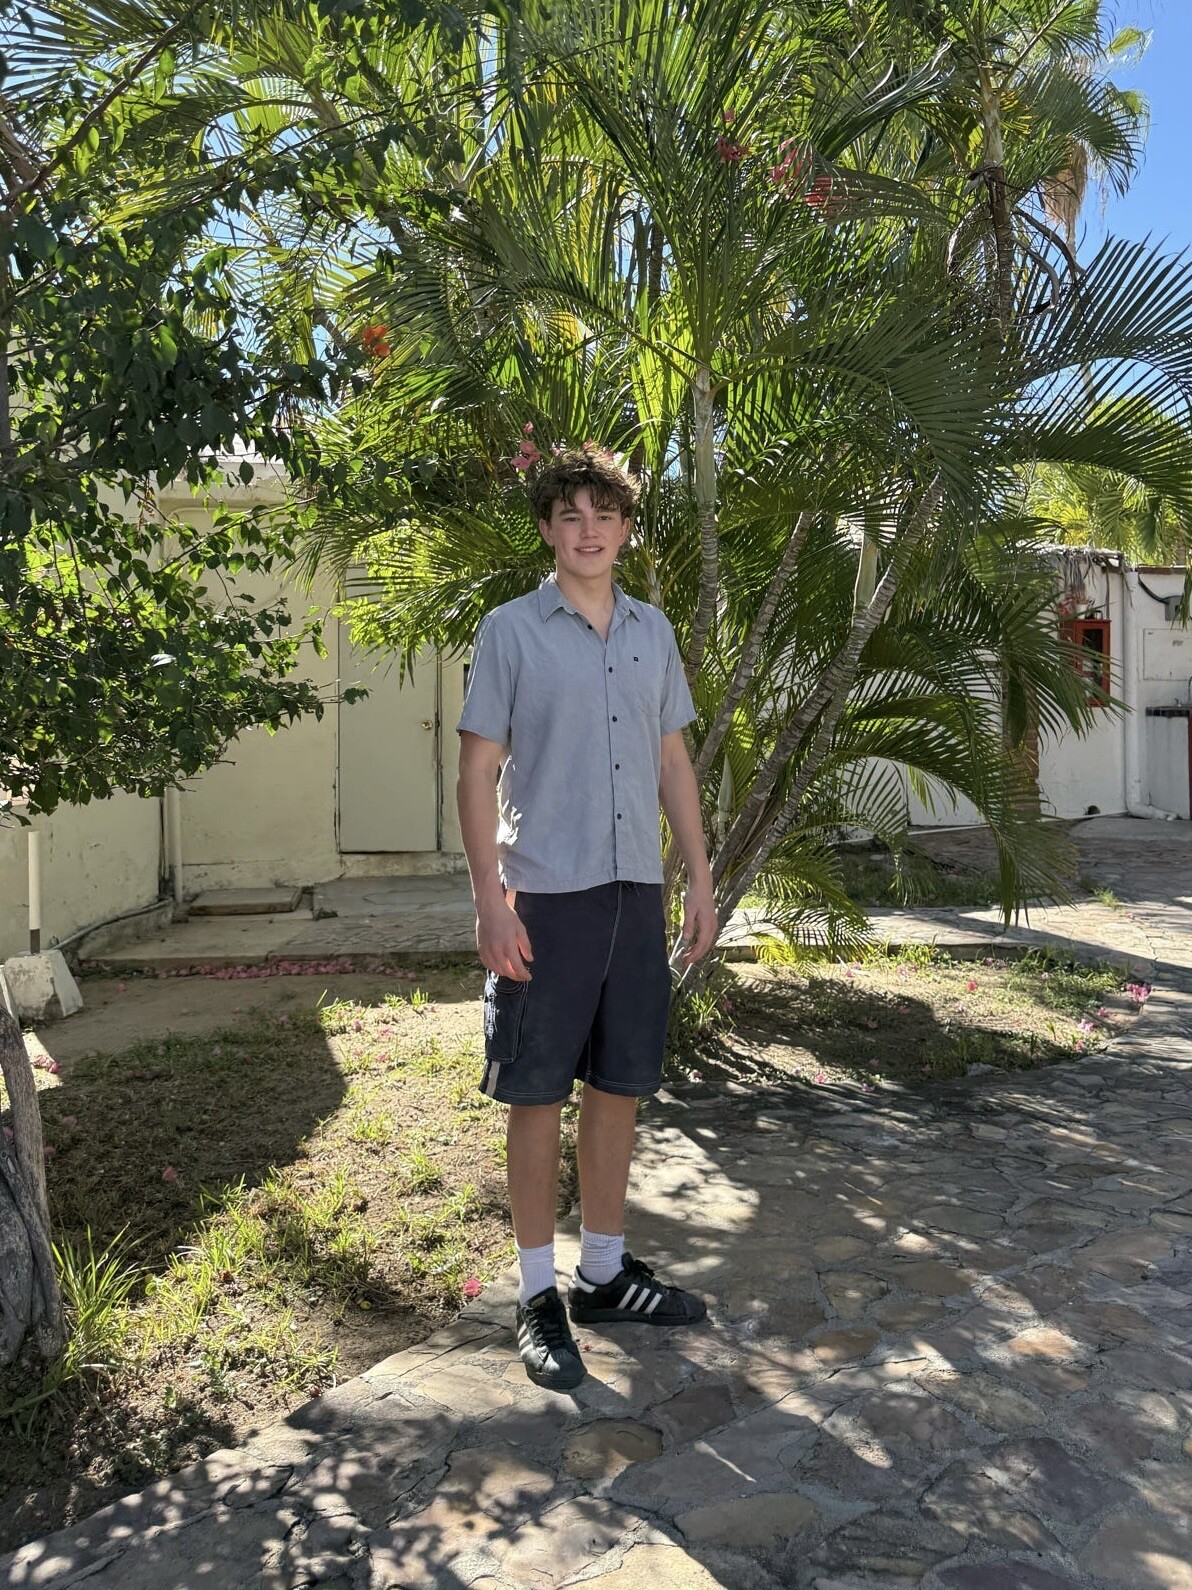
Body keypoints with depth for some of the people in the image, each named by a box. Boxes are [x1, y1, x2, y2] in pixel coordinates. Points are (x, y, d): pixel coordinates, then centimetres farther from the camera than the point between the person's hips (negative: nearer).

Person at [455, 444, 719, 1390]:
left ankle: (604, 1273, 28)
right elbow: (479, 772, -5)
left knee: (620, 1087, 12)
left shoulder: (653, 631, 12)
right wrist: (489, 901, -12)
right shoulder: (510, 631, -1)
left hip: (636, 888, 5)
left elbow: (673, 762, 15)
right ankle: (539, 1295, 19)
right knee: (537, 1095, 4)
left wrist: (701, 878, 10)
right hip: (545, 893, -4)